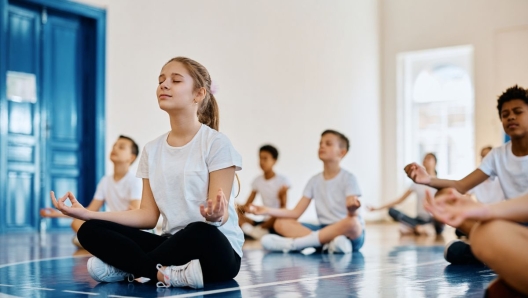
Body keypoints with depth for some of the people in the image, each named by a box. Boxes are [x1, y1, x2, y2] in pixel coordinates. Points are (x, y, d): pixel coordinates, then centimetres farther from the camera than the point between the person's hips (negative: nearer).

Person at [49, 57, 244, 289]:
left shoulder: (216, 143, -7)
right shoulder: (152, 150, 9)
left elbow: (220, 216, -12)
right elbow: (149, 216, 6)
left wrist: (215, 215, -38)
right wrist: (88, 213, -3)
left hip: (217, 247, -5)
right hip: (174, 244, 5)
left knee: (202, 233, -41)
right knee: (90, 231, -10)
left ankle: (127, 266, -19)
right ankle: (168, 273, -27)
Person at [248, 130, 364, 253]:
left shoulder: (348, 178, -5)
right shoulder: (315, 181, 9)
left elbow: (353, 215, -18)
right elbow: (296, 212, 6)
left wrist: (352, 208, -42)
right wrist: (268, 210, -6)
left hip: (351, 235, -5)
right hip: (325, 230, 5)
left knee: (352, 222, -40)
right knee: (281, 223, -10)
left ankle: (292, 243, -35)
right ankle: (328, 242, -33)